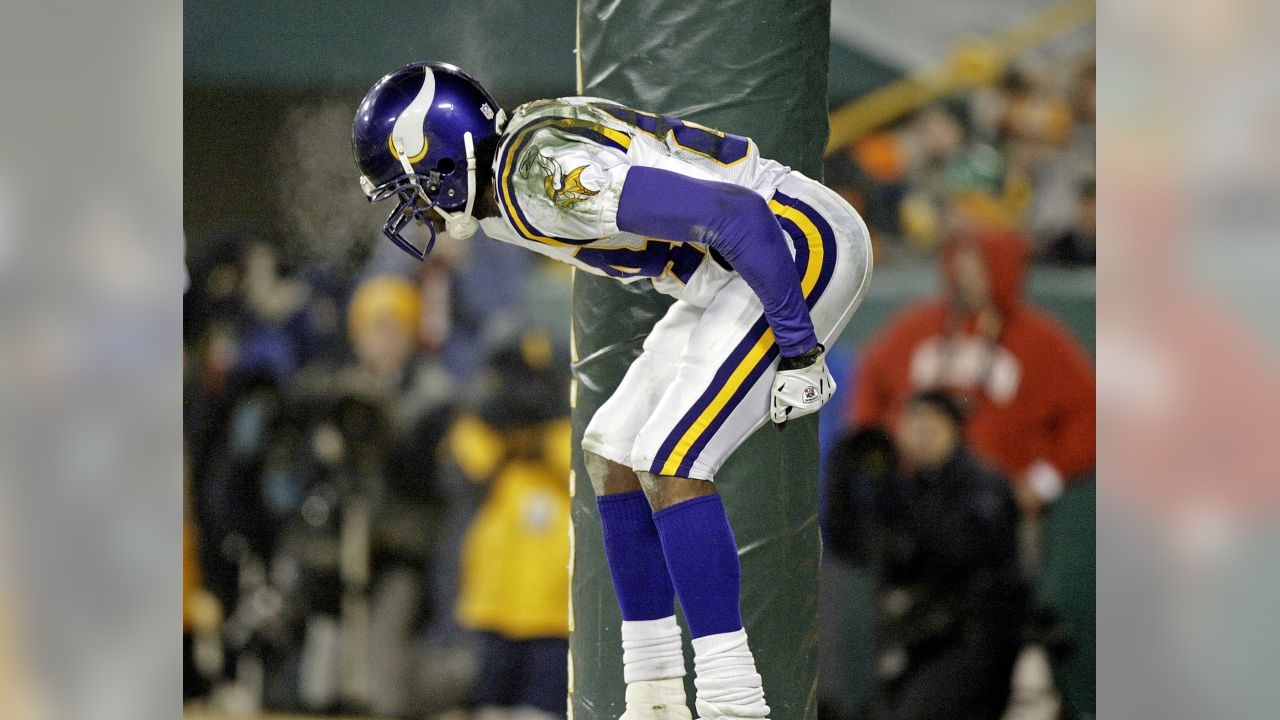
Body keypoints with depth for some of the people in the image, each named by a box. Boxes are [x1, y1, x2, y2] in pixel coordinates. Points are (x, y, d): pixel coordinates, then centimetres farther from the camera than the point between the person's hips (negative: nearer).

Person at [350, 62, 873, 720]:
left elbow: (737, 216, -30)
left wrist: (796, 348, -24)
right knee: (612, 452, 11)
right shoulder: (495, 192, 6)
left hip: (801, 244, -10)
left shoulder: (548, 173, -26)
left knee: (669, 463, -16)